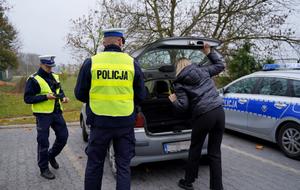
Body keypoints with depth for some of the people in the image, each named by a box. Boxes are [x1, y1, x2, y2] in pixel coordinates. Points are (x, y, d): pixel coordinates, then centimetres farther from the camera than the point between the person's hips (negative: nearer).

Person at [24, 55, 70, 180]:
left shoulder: (55, 77, 12)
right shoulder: (34, 80, -8)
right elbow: (27, 98, -12)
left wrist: (63, 97, 1)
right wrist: (46, 97, -21)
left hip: (57, 113, 6)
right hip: (43, 114, -6)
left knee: (63, 136, 8)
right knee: (43, 143, 2)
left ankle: (51, 156, 34)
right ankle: (44, 169, 17)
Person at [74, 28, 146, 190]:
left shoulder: (90, 63, -2)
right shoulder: (132, 63, 1)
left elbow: (80, 94, 4)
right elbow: (140, 96, 6)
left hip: (99, 122, 0)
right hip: (125, 123, 1)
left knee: (94, 165, 16)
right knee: (123, 166, 13)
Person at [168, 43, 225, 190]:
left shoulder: (180, 84, 2)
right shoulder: (202, 71, 12)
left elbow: (183, 106, -5)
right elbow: (220, 66, 27)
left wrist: (173, 101, 15)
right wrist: (209, 53, 33)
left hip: (203, 116, -4)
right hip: (219, 112, 4)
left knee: (195, 151, 14)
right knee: (215, 152, 13)